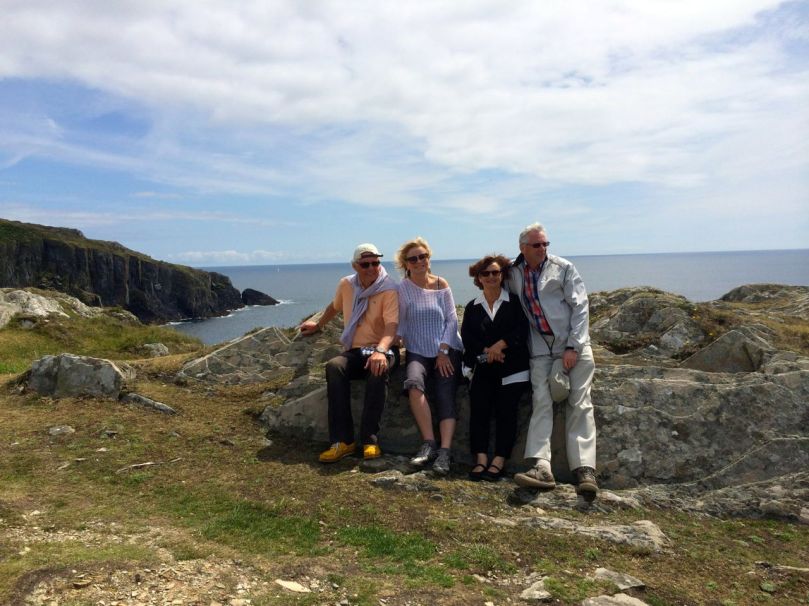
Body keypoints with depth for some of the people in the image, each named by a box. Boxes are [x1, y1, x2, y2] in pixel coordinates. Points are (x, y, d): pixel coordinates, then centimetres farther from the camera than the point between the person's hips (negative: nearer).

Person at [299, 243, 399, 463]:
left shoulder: (389, 290, -9)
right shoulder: (346, 285, 7)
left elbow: (391, 326, -22)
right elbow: (334, 306, 30)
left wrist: (380, 351, -40)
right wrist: (318, 324, 38)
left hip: (379, 350, -3)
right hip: (353, 352, 4)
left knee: (378, 369, -39)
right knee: (334, 366, -31)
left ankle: (370, 440, -34)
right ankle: (342, 440, -33)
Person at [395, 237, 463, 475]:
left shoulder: (441, 285, 5)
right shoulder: (402, 287, 2)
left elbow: (452, 319, 3)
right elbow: (399, 322, 5)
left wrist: (443, 351, -7)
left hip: (446, 350, 1)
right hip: (417, 351, -1)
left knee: (445, 395, -20)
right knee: (414, 383, -30)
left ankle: (445, 451, -25)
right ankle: (428, 444, -23)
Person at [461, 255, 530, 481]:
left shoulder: (515, 302, 10)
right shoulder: (472, 307, 18)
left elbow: (522, 331, -4)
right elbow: (467, 337, 3)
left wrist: (500, 345, -16)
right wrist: (487, 351, -13)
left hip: (512, 367, -2)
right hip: (483, 368, 2)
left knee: (505, 408, -16)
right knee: (479, 407, -15)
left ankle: (499, 461, -15)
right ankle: (481, 460, -15)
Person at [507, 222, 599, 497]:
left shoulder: (563, 267, 1)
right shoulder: (513, 274, 10)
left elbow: (580, 306, -4)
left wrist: (573, 347, -12)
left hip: (573, 345, -2)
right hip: (541, 349, 2)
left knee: (580, 404, -8)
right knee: (541, 403, -12)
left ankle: (585, 470, -11)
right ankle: (541, 467, -20)